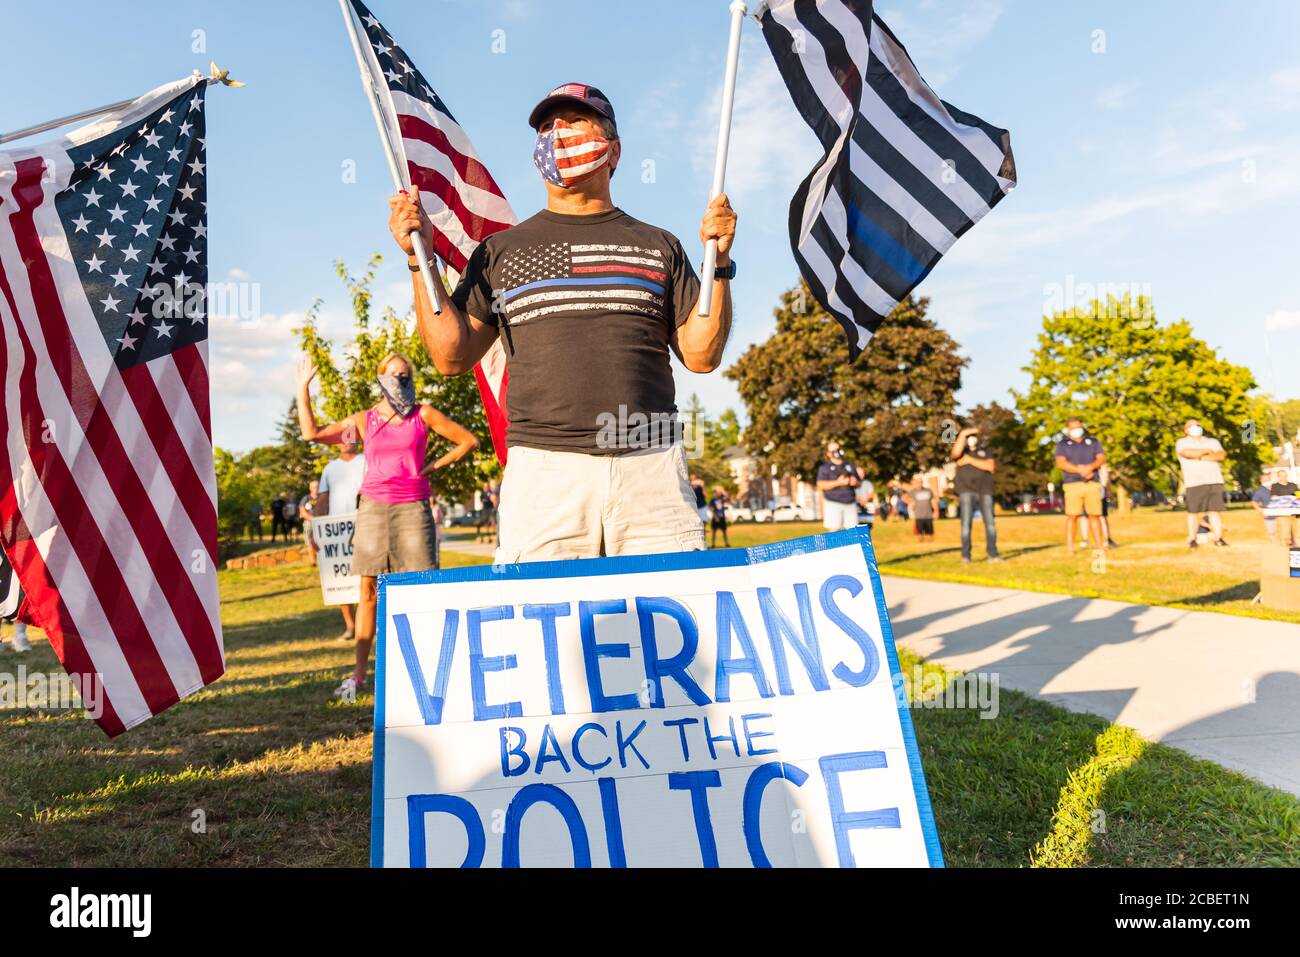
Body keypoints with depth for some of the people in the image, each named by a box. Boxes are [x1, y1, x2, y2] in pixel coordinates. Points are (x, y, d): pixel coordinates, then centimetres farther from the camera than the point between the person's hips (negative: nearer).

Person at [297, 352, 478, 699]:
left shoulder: (423, 415, 5)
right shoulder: (364, 420, 10)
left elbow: (469, 441, 7)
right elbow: (312, 433, 6)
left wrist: (433, 466, 3)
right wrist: (303, 388, 6)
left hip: (412, 509, -2)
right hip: (373, 508, 2)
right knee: (369, 592, 3)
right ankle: (359, 674, 7)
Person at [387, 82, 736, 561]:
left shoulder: (657, 246, 16)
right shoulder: (501, 251, 16)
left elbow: (701, 354, 10)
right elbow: (452, 356, 8)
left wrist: (718, 262, 0)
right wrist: (420, 259, 2)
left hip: (650, 465, 1)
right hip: (543, 470, 0)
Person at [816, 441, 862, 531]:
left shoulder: (850, 465, 19)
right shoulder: (824, 467, 4)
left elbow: (859, 483, 23)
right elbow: (821, 485, -8)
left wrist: (855, 482, -2)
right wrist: (838, 482, -18)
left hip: (850, 503, 4)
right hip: (833, 503, -4)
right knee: (834, 530, -8)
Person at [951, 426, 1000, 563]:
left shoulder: (985, 450, 12)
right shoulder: (961, 451, 8)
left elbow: (991, 466, -7)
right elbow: (956, 452, -20)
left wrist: (970, 460, -11)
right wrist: (962, 433, -22)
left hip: (985, 491, 2)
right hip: (966, 491, -2)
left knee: (990, 522, -1)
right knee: (966, 523, -10)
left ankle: (992, 553, 7)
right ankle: (965, 556, -8)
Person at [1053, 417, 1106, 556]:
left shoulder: (1093, 442, 20)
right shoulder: (1062, 445, 12)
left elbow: (1101, 459, 6)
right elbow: (1061, 463, -4)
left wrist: (1090, 467, -15)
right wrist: (1080, 470, -15)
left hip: (1093, 483, 2)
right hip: (1072, 483, -2)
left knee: (1095, 515, -2)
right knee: (1072, 516, -8)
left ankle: (1100, 545, 3)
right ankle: (1069, 548, -7)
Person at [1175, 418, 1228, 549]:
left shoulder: (1213, 442, 21)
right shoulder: (1182, 443, 11)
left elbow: (1221, 455, 2)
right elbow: (1188, 453, -12)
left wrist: (1201, 457, -7)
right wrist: (1207, 451, 1)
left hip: (1215, 481, 3)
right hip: (1194, 483, -3)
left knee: (1215, 510, -3)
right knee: (1193, 512, -5)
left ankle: (1218, 538, -1)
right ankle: (1191, 539, 2)